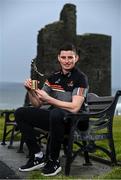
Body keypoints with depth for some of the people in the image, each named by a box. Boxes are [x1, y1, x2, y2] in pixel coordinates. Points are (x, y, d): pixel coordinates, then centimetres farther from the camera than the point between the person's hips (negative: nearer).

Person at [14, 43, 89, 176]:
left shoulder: (80, 78, -9)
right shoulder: (53, 77, 9)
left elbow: (74, 108, -21)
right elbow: (37, 104, 10)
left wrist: (48, 99, -20)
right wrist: (30, 91, -9)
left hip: (73, 121, -6)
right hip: (54, 118, 7)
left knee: (55, 113, -39)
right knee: (20, 113, -4)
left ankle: (54, 161, -22)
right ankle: (37, 156, -5)